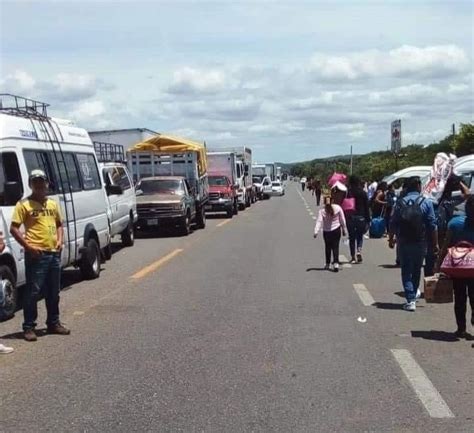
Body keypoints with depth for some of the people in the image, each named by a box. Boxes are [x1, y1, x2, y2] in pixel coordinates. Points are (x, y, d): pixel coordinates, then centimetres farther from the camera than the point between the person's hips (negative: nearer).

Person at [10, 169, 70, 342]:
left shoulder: (53, 204, 14)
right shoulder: (24, 204, -5)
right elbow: (14, 228, -9)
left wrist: (60, 240, 6)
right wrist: (28, 247, -16)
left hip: (54, 253, 6)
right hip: (36, 254, -6)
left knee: (53, 292, 14)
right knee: (33, 292, -3)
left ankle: (54, 323, 25)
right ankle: (29, 327, 5)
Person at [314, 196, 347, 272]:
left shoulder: (322, 211, -9)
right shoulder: (338, 208, -6)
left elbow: (319, 222, -17)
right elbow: (342, 220, 0)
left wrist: (316, 232, -21)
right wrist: (344, 229, 9)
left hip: (326, 231, 0)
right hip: (336, 230, 0)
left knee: (327, 247, 16)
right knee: (335, 247, 1)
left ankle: (327, 264, 24)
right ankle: (336, 263, -15)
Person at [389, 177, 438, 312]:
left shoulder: (400, 202, -1)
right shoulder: (426, 203, -6)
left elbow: (393, 224, 1)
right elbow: (432, 225, -7)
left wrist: (391, 239, 14)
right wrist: (435, 243, 0)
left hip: (404, 242, 0)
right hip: (420, 242, 0)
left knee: (406, 271, 5)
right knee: (416, 270, 19)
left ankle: (411, 300, -3)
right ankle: (414, 294, 36)